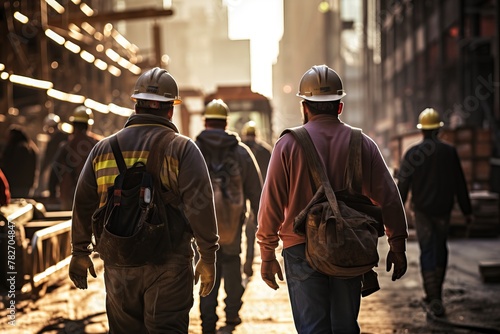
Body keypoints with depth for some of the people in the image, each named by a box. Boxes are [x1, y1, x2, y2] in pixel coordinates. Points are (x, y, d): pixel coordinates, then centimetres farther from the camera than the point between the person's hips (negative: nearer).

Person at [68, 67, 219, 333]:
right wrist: (207, 256, -4)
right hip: (168, 262, -4)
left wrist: (80, 252, 22)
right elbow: (200, 205, -11)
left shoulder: (103, 148, 8)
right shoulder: (182, 148, -5)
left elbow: (83, 203, 12)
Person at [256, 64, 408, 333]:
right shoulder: (362, 143, 3)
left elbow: (271, 203, -4)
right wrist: (397, 247, 14)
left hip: (302, 251, -2)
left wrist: (267, 255, 3)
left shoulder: (289, 143, -3)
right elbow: (388, 198, 4)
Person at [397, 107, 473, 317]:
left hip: (422, 209, -2)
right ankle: (436, 294, 23)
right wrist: (467, 211, 8)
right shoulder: (449, 152, -2)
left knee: (427, 252, 0)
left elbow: (402, 185, -6)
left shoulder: (412, 153, -6)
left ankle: (434, 298, -7)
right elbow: (460, 184, 1)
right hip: (443, 208, 2)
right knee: (440, 249, 16)